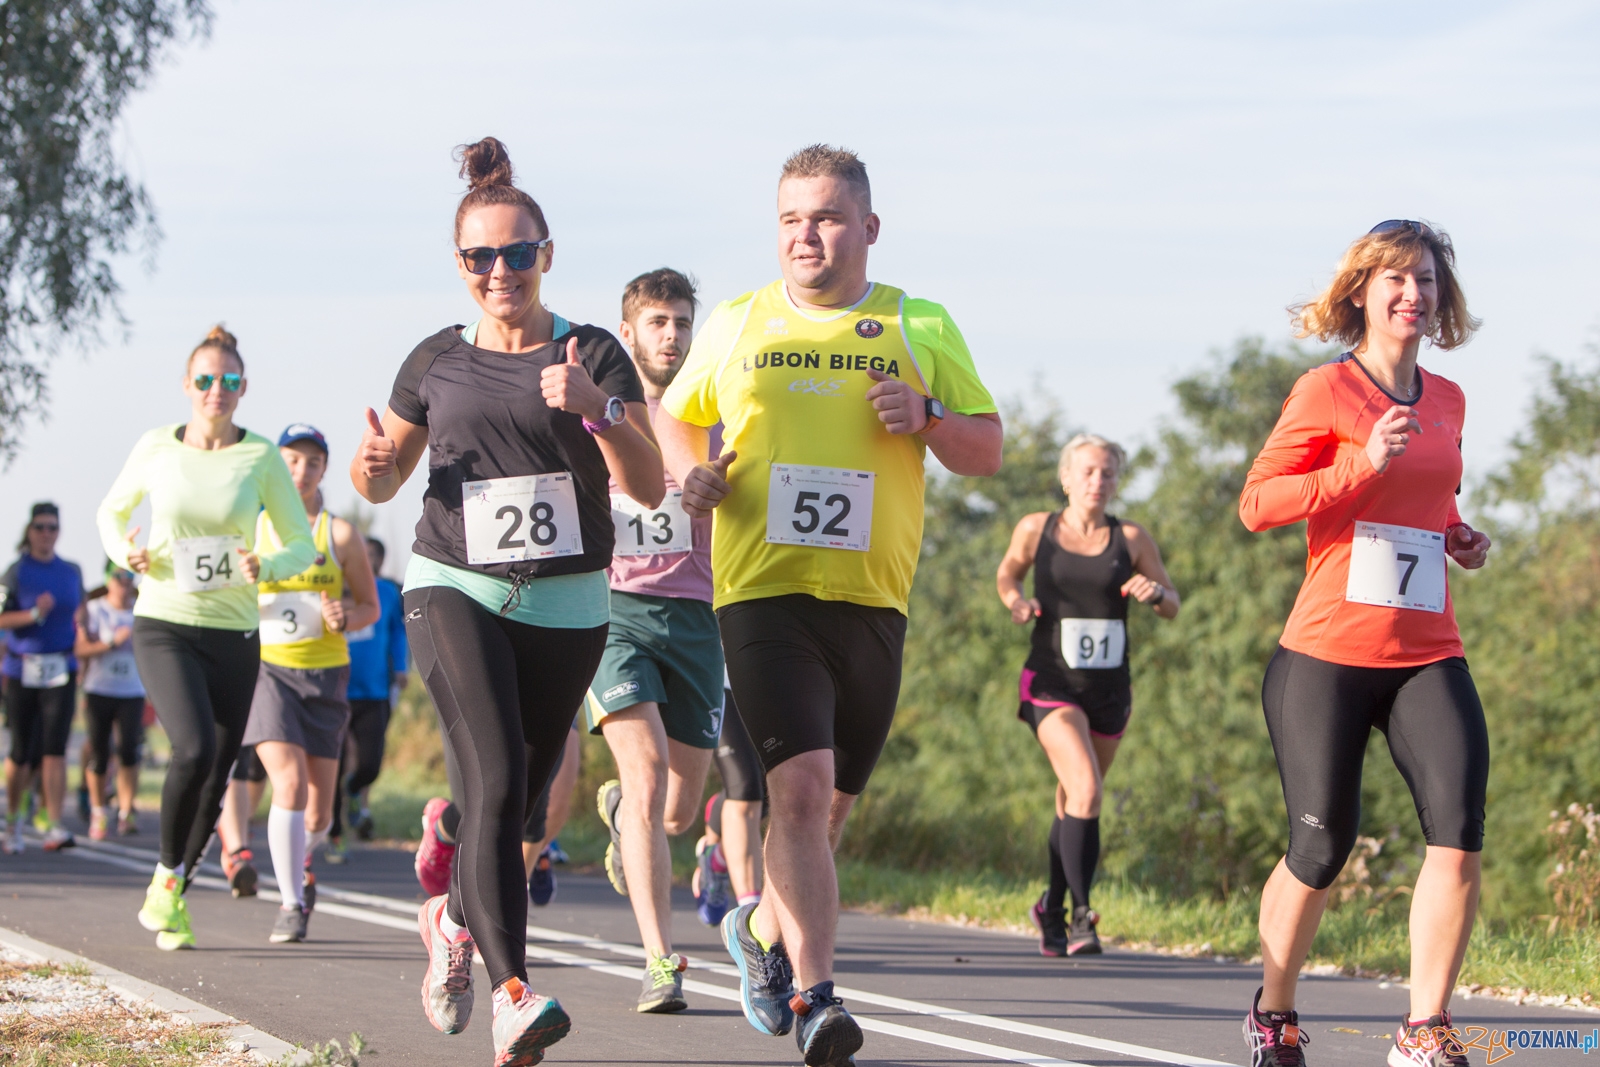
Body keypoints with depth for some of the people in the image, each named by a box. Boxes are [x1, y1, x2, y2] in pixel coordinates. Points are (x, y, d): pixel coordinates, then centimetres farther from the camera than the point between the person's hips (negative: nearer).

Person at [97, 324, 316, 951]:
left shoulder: (261, 457, -3)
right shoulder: (156, 448, -1)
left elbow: (302, 545, 1)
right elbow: (111, 511, 16)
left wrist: (264, 568, -20)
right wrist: (124, 553, -5)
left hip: (233, 634, 2)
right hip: (163, 624, -2)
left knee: (216, 777, 5)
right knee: (194, 749, -25)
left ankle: (175, 898, 26)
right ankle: (166, 875, -4)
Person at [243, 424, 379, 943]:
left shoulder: (340, 534, 2)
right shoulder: (251, 530, 3)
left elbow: (370, 607, 9)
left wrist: (345, 618, -13)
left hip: (324, 674, 1)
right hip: (267, 669, -1)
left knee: (319, 808, 6)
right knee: (289, 785, -21)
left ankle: (301, 860, 40)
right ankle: (291, 904, -15)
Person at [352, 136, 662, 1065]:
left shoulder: (594, 354, 1)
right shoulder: (438, 362, 7)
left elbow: (649, 486, -8)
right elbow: (383, 481, 18)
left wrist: (596, 408, -26)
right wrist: (373, 464, -6)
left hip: (567, 606, 1)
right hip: (455, 592, -1)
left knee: (520, 797, 10)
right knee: (496, 781, -20)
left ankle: (455, 920, 41)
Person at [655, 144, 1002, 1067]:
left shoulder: (921, 328, 8)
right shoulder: (737, 325, 9)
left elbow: (988, 451, 10)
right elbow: (675, 418, 24)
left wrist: (927, 418, -10)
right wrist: (691, 472, 2)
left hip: (872, 600, 2)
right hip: (763, 590, -2)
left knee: (831, 802, 11)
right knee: (802, 784, -19)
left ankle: (764, 929, 40)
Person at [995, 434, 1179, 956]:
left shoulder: (1131, 539, 2)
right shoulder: (1036, 530, 0)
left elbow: (1172, 605, 9)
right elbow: (1007, 573, 18)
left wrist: (1155, 593, -14)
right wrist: (1015, 600, -5)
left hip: (1109, 691, 3)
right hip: (1052, 683, -3)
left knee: (1075, 804, 14)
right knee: (1085, 791, -22)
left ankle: (1052, 908, 34)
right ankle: (1081, 915, -22)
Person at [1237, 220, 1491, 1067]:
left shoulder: (1446, 401, 14)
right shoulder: (1326, 391, -4)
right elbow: (1257, 503, -10)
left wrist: (1455, 535, 11)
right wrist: (1364, 461, -19)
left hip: (1428, 656, 4)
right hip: (1328, 655, -4)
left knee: (1459, 830, -15)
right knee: (1319, 851, 0)